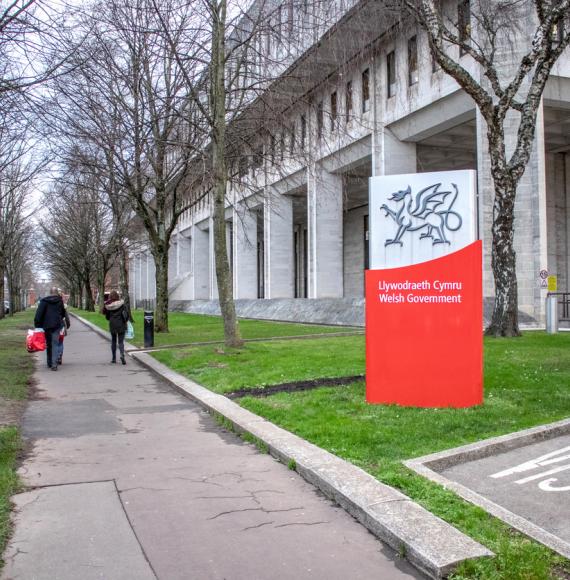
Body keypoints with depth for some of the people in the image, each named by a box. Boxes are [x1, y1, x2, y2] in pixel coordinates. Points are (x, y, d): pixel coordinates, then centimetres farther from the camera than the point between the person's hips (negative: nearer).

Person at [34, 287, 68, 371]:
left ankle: (49, 363, 20)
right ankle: (54, 364, -16)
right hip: (56, 325, -1)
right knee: (55, 344, -3)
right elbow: (63, 313, 15)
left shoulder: (43, 301, 3)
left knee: (48, 344, 13)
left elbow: (39, 314, -3)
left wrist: (37, 325, -2)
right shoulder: (60, 301, 5)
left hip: (46, 325, 1)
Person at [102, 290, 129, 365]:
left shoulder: (108, 306, -5)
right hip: (121, 325, -2)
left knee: (113, 341, 16)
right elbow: (127, 314, -8)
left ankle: (114, 358, 20)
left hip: (112, 325, 2)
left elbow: (107, 317, 4)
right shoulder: (121, 304, -9)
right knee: (121, 341, 3)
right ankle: (122, 355, -21)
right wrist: (124, 321, 10)